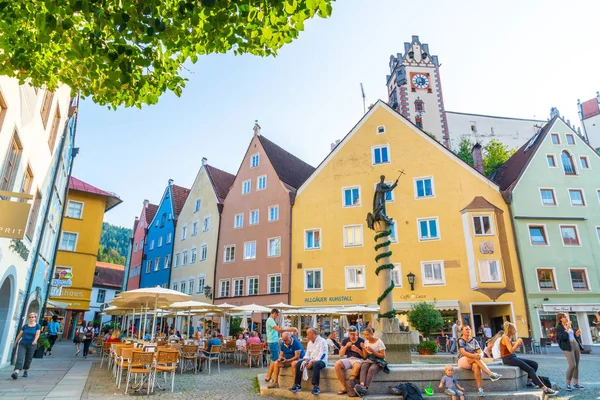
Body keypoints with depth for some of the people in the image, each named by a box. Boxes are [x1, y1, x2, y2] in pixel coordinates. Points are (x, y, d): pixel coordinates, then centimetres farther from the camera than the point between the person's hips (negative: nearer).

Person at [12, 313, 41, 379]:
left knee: (28, 359, 7)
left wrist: (35, 341, -29)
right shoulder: (25, 326, 8)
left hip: (31, 345, -1)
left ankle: (25, 371, 27)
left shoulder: (37, 326, 0)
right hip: (22, 344, 1)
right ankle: (16, 372, -22)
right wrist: (15, 342, 17)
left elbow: (37, 334, -12)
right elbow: (20, 334, 14)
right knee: (20, 358, -13)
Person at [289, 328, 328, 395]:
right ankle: (297, 385, -11)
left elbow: (321, 355, -18)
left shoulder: (322, 341, -9)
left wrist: (312, 362, -25)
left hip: (321, 361, -7)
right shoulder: (310, 343, 17)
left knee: (316, 364, -40)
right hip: (311, 361, 7)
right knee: (298, 363, -12)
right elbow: (307, 353, 14)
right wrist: (306, 360, -8)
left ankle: (316, 387, -38)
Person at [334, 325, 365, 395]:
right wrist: (346, 346, -8)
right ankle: (344, 387, -18)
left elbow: (365, 356, 0)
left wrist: (357, 350, -17)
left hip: (358, 359, -3)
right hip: (348, 359, 4)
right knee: (337, 364, -27)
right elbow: (341, 355, 8)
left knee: (357, 366, -41)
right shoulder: (345, 341, 10)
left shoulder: (361, 341, 0)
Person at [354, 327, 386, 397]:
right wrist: (363, 348, -9)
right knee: (363, 366, -32)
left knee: (371, 369, -37)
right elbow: (365, 356, 10)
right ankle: (362, 385, -51)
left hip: (378, 362, -4)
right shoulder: (366, 342, 8)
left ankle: (365, 388, -49)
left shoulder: (379, 342, -6)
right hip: (369, 360, 4)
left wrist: (372, 351, -20)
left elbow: (383, 356, -9)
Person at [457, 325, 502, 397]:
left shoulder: (474, 340, 11)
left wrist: (480, 355, -24)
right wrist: (474, 355, -32)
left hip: (473, 361, 3)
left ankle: (479, 388, -36)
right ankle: (491, 374, -40)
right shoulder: (460, 340, -3)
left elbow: (480, 351, 2)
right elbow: (463, 352, -18)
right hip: (463, 361, -3)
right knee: (476, 358, -34)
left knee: (476, 366, -35)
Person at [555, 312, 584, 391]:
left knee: (577, 365, 6)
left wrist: (577, 333, 2)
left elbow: (574, 336, 22)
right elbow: (562, 337, -16)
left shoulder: (571, 326, 17)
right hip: (568, 347, -7)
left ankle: (576, 383, 15)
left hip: (576, 345, 7)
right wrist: (567, 329, -19)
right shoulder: (559, 328, -3)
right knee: (572, 365, -15)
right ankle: (568, 384, -6)